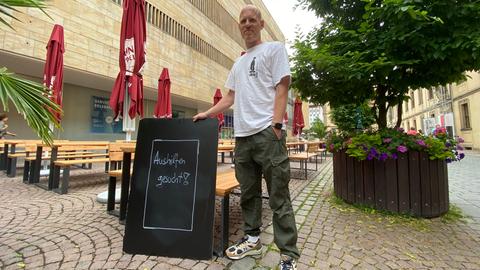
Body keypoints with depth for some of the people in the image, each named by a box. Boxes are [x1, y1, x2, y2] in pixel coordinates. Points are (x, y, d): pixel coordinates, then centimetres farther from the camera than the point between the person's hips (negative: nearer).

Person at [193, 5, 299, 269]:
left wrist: (276, 124, -15)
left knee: (278, 196, -3)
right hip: (242, 135, 7)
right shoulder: (238, 63, 26)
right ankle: (252, 239, 30)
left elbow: (282, 87, -4)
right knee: (248, 193, 13)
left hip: (267, 133, -6)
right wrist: (206, 113, 21)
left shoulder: (274, 49, 8)